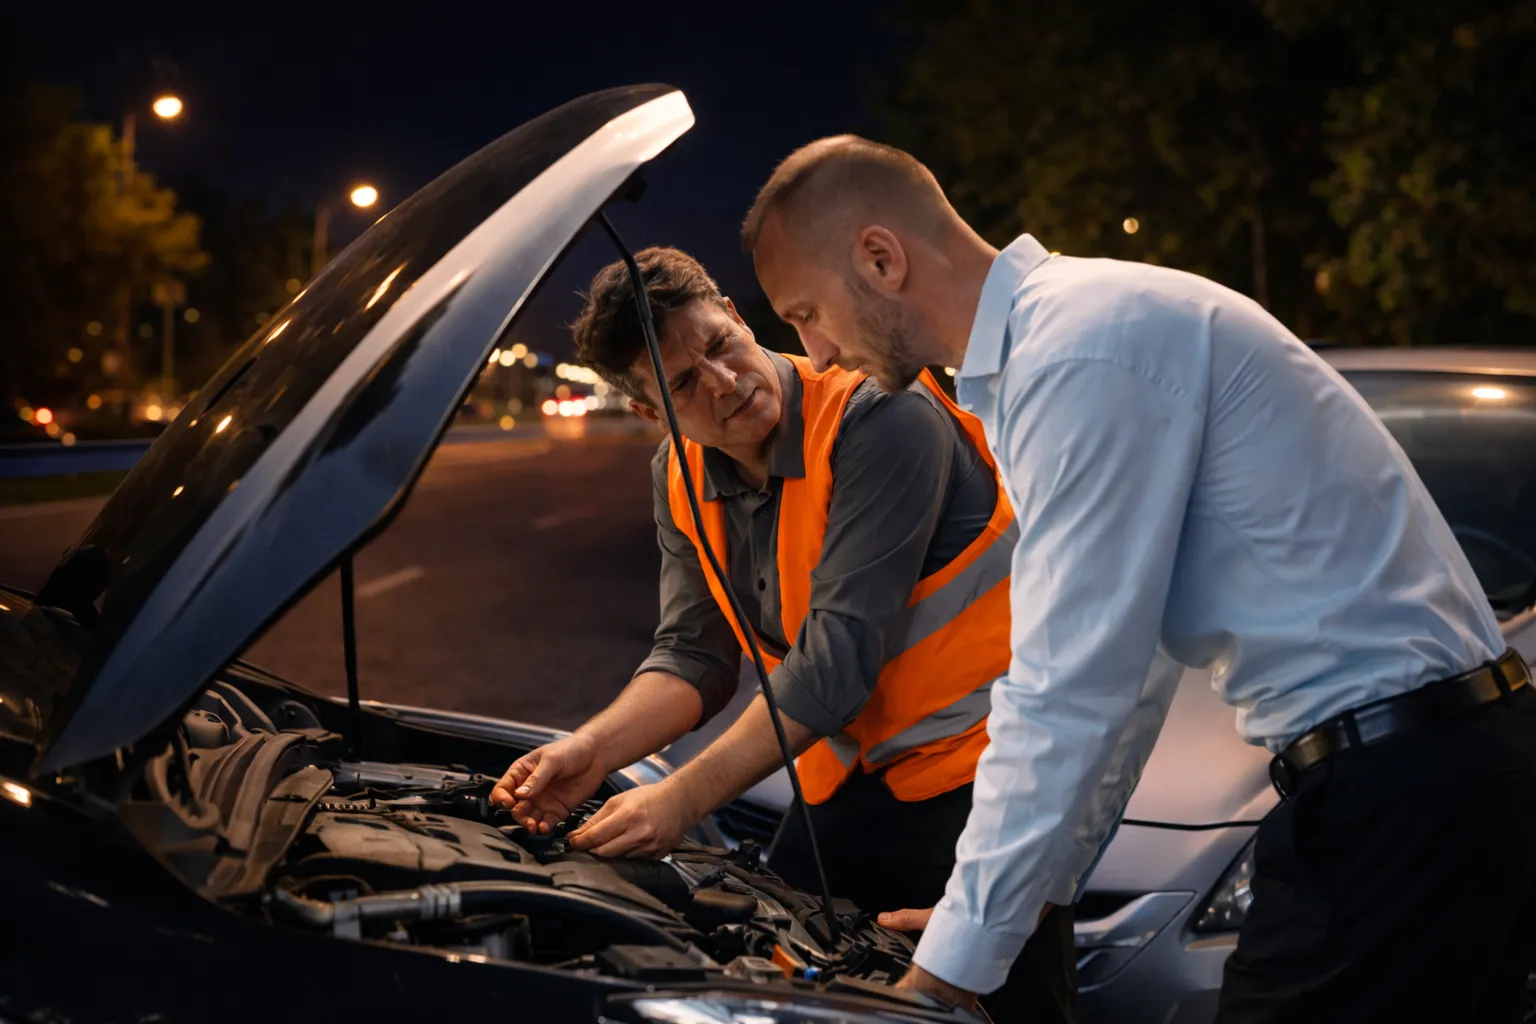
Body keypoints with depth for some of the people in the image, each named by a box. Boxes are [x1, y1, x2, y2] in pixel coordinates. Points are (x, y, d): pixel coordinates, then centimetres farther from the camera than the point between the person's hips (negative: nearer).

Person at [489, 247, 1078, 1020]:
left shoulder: (881, 419, -23)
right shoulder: (681, 478, 2)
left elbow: (840, 651, -27)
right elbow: (693, 654, 2)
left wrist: (683, 799, -27)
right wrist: (593, 751, -19)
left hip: (980, 761, -6)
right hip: (856, 769, 7)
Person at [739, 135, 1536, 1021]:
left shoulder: (1083, 353, -19)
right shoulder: (1057, 329, 14)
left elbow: (1065, 701, -20)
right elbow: (1118, 664, 19)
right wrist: (1028, 891, 20)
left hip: (1399, 787, -10)